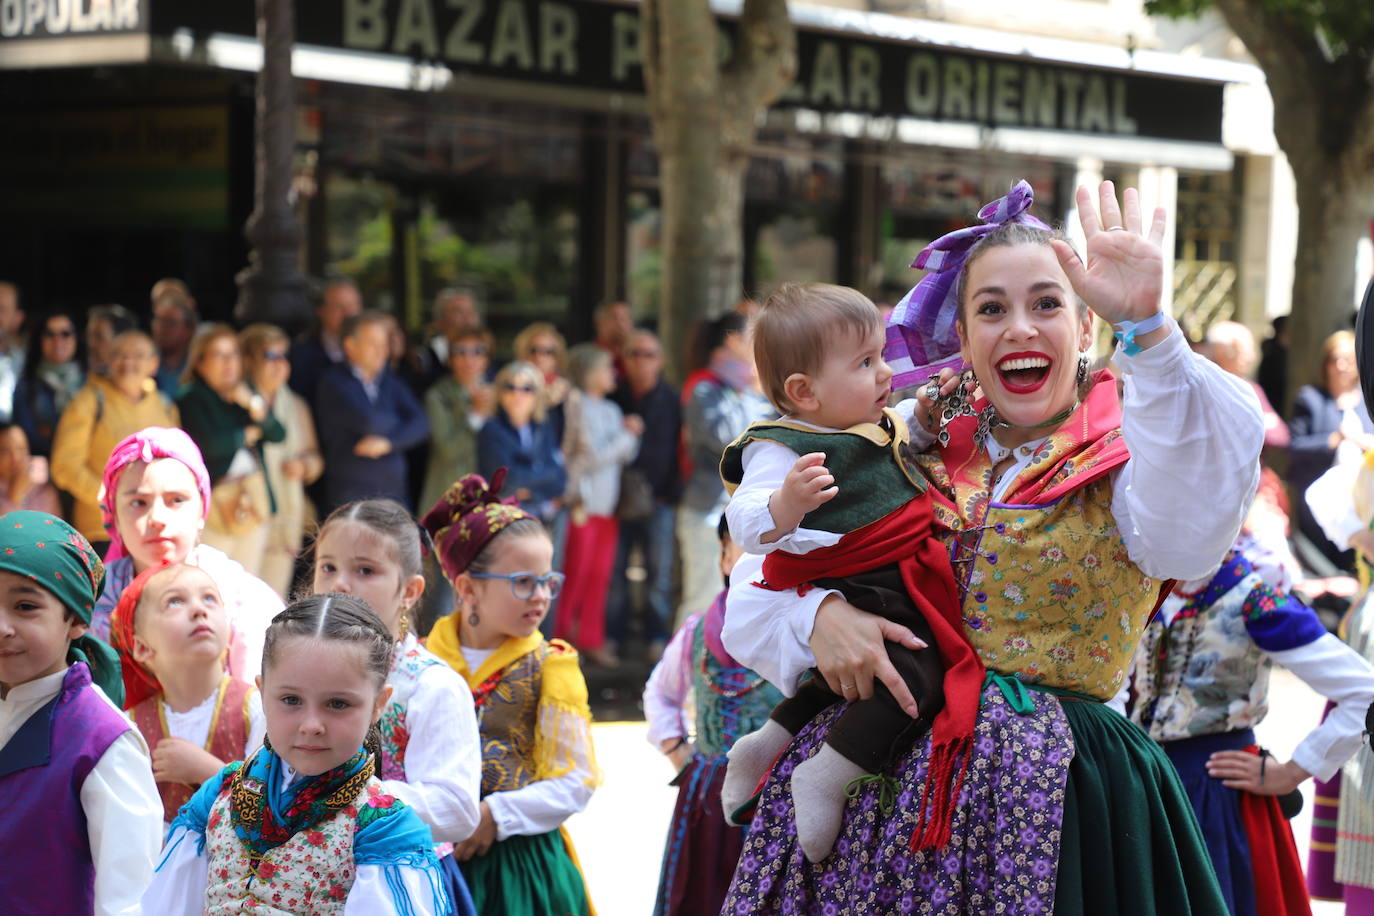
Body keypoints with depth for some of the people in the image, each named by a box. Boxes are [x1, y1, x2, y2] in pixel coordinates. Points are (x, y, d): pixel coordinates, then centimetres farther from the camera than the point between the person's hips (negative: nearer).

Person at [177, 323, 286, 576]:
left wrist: (254, 406, -11)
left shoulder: (244, 394, 14)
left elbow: (279, 434, 6)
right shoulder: (191, 400, -3)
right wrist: (248, 435, 0)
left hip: (254, 500, 6)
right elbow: (208, 444, -16)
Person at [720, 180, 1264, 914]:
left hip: (1046, 790, -3)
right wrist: (816, 615, -16)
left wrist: (1145, 326, -38)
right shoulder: (926, 445, 10)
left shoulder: (1123, 457, -3)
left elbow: (1187, 530, -29)